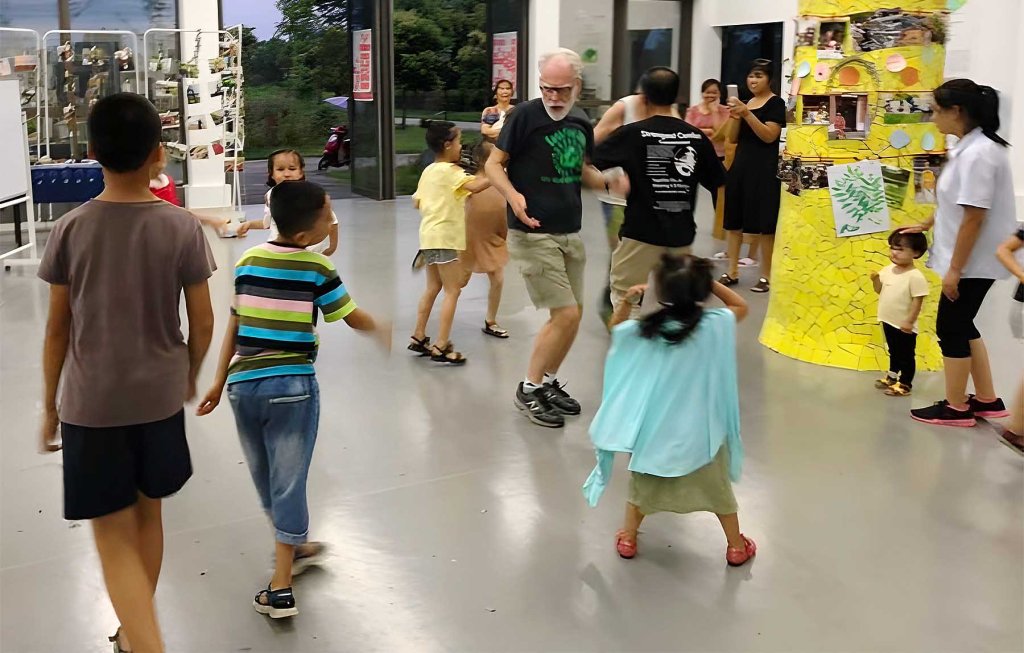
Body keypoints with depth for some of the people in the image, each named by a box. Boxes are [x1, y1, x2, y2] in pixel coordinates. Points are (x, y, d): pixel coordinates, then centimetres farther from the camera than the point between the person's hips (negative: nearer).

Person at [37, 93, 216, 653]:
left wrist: (50, 405, 9)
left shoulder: (71, 229, -9)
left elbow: (58, 329, -3)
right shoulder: (182, 227, -9)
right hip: (160, 397, 2)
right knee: (147, 514, 21)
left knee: (115, 541, 3)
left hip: (90, 404, -2)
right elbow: (202, 322, -5)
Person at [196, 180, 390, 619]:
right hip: (292, 385, -5)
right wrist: (382, 331, 25)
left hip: (243, 384, 5)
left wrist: (219, 383, 15)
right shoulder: (317, 268, -7)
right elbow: (354, 318, 4)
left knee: (265, 478, 19)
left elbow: (234, 327, 8)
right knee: (288, 481, 2)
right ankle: (280, 587, 4)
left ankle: (291, 546, 40)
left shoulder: (248, 260, 5)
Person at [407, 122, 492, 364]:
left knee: (433, 287, 17)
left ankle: (419, 338, 22)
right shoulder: (450, 171, -13)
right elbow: (475, 185, -27)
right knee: (452, 291, -6)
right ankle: (441, 347, -9)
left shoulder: (428, 171, 14)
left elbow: (417, 202, 17)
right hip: (444, 237, -9)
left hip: (429, 235, 9)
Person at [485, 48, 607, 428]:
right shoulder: (526, 116, -12)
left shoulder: (581, 123, 7)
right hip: (533, 235, -7)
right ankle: (529, 390, 8)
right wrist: (513, 196, -28)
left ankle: (548, 382, 30)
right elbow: (494, 164, -9)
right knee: (566, 315, -9)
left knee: (570, 316, 11)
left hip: (571, 234, 7)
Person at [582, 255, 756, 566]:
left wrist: (627, 301, 0)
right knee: (718, 489, 21)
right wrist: (709, 282, 0)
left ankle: (627, 539, 35)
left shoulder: (644, 330, -11)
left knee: (643, 485, 24)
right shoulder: (715, 325, -15)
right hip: (700, 432, 0)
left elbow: (616, 327, 11)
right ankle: (737, 547, 35)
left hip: (654, 430, 0)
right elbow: (741, 306, 5)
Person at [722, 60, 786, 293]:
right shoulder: (746, 103, 15)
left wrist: (746, 113, -22)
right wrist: (735, 118, -3)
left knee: (764, 223, -4)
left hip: (763, 169, -7)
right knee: (733, 220, 7)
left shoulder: (776, 103, -5)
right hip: (740, 165, 7)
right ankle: (732, 272, 15)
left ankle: (766, 276, 2)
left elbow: (769, 136, -16)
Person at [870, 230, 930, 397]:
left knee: (906, 356, 8)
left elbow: (917, 301, -21)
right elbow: (879, 290, 12)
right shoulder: (888, 270, 2)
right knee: (893, 352, 25)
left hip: (903, 326, -8)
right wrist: (875, 279, -8)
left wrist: (909, 322, -22)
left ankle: (904, 384, 17)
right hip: (888, 322, 8)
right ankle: (892, 377, 39)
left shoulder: (915, 276, -21)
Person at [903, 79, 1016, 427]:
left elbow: (974, 217, -24)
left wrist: (955, 268, -21)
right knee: (961, 326, 17)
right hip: (970, 260, 10)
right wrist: (926, 225, 33)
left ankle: (955, 407, 16)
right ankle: (987, 400, 27)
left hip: (971, 262, -10)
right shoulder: (971, 148, 8)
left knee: (951, 327, 2)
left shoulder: (978, 153, -23)